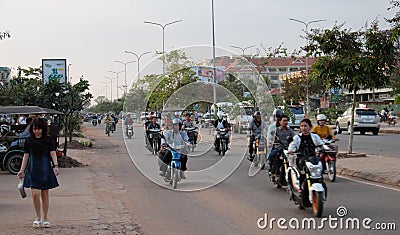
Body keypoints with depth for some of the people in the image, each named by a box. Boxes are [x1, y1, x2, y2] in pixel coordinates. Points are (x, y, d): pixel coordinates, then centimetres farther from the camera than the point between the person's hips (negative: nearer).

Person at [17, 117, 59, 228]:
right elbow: (25, 156, 6)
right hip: (33, 169, 1)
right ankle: (38, 217, 10)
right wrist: (22, 170, 2)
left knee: (45, 194, 5)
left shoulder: (48, 140, 1)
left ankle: (45, 218, 17)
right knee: (35, 194, -9)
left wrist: (56, 166, -20)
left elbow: (53, 153, -5)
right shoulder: (29, 141, 4)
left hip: (45, 169, -1)